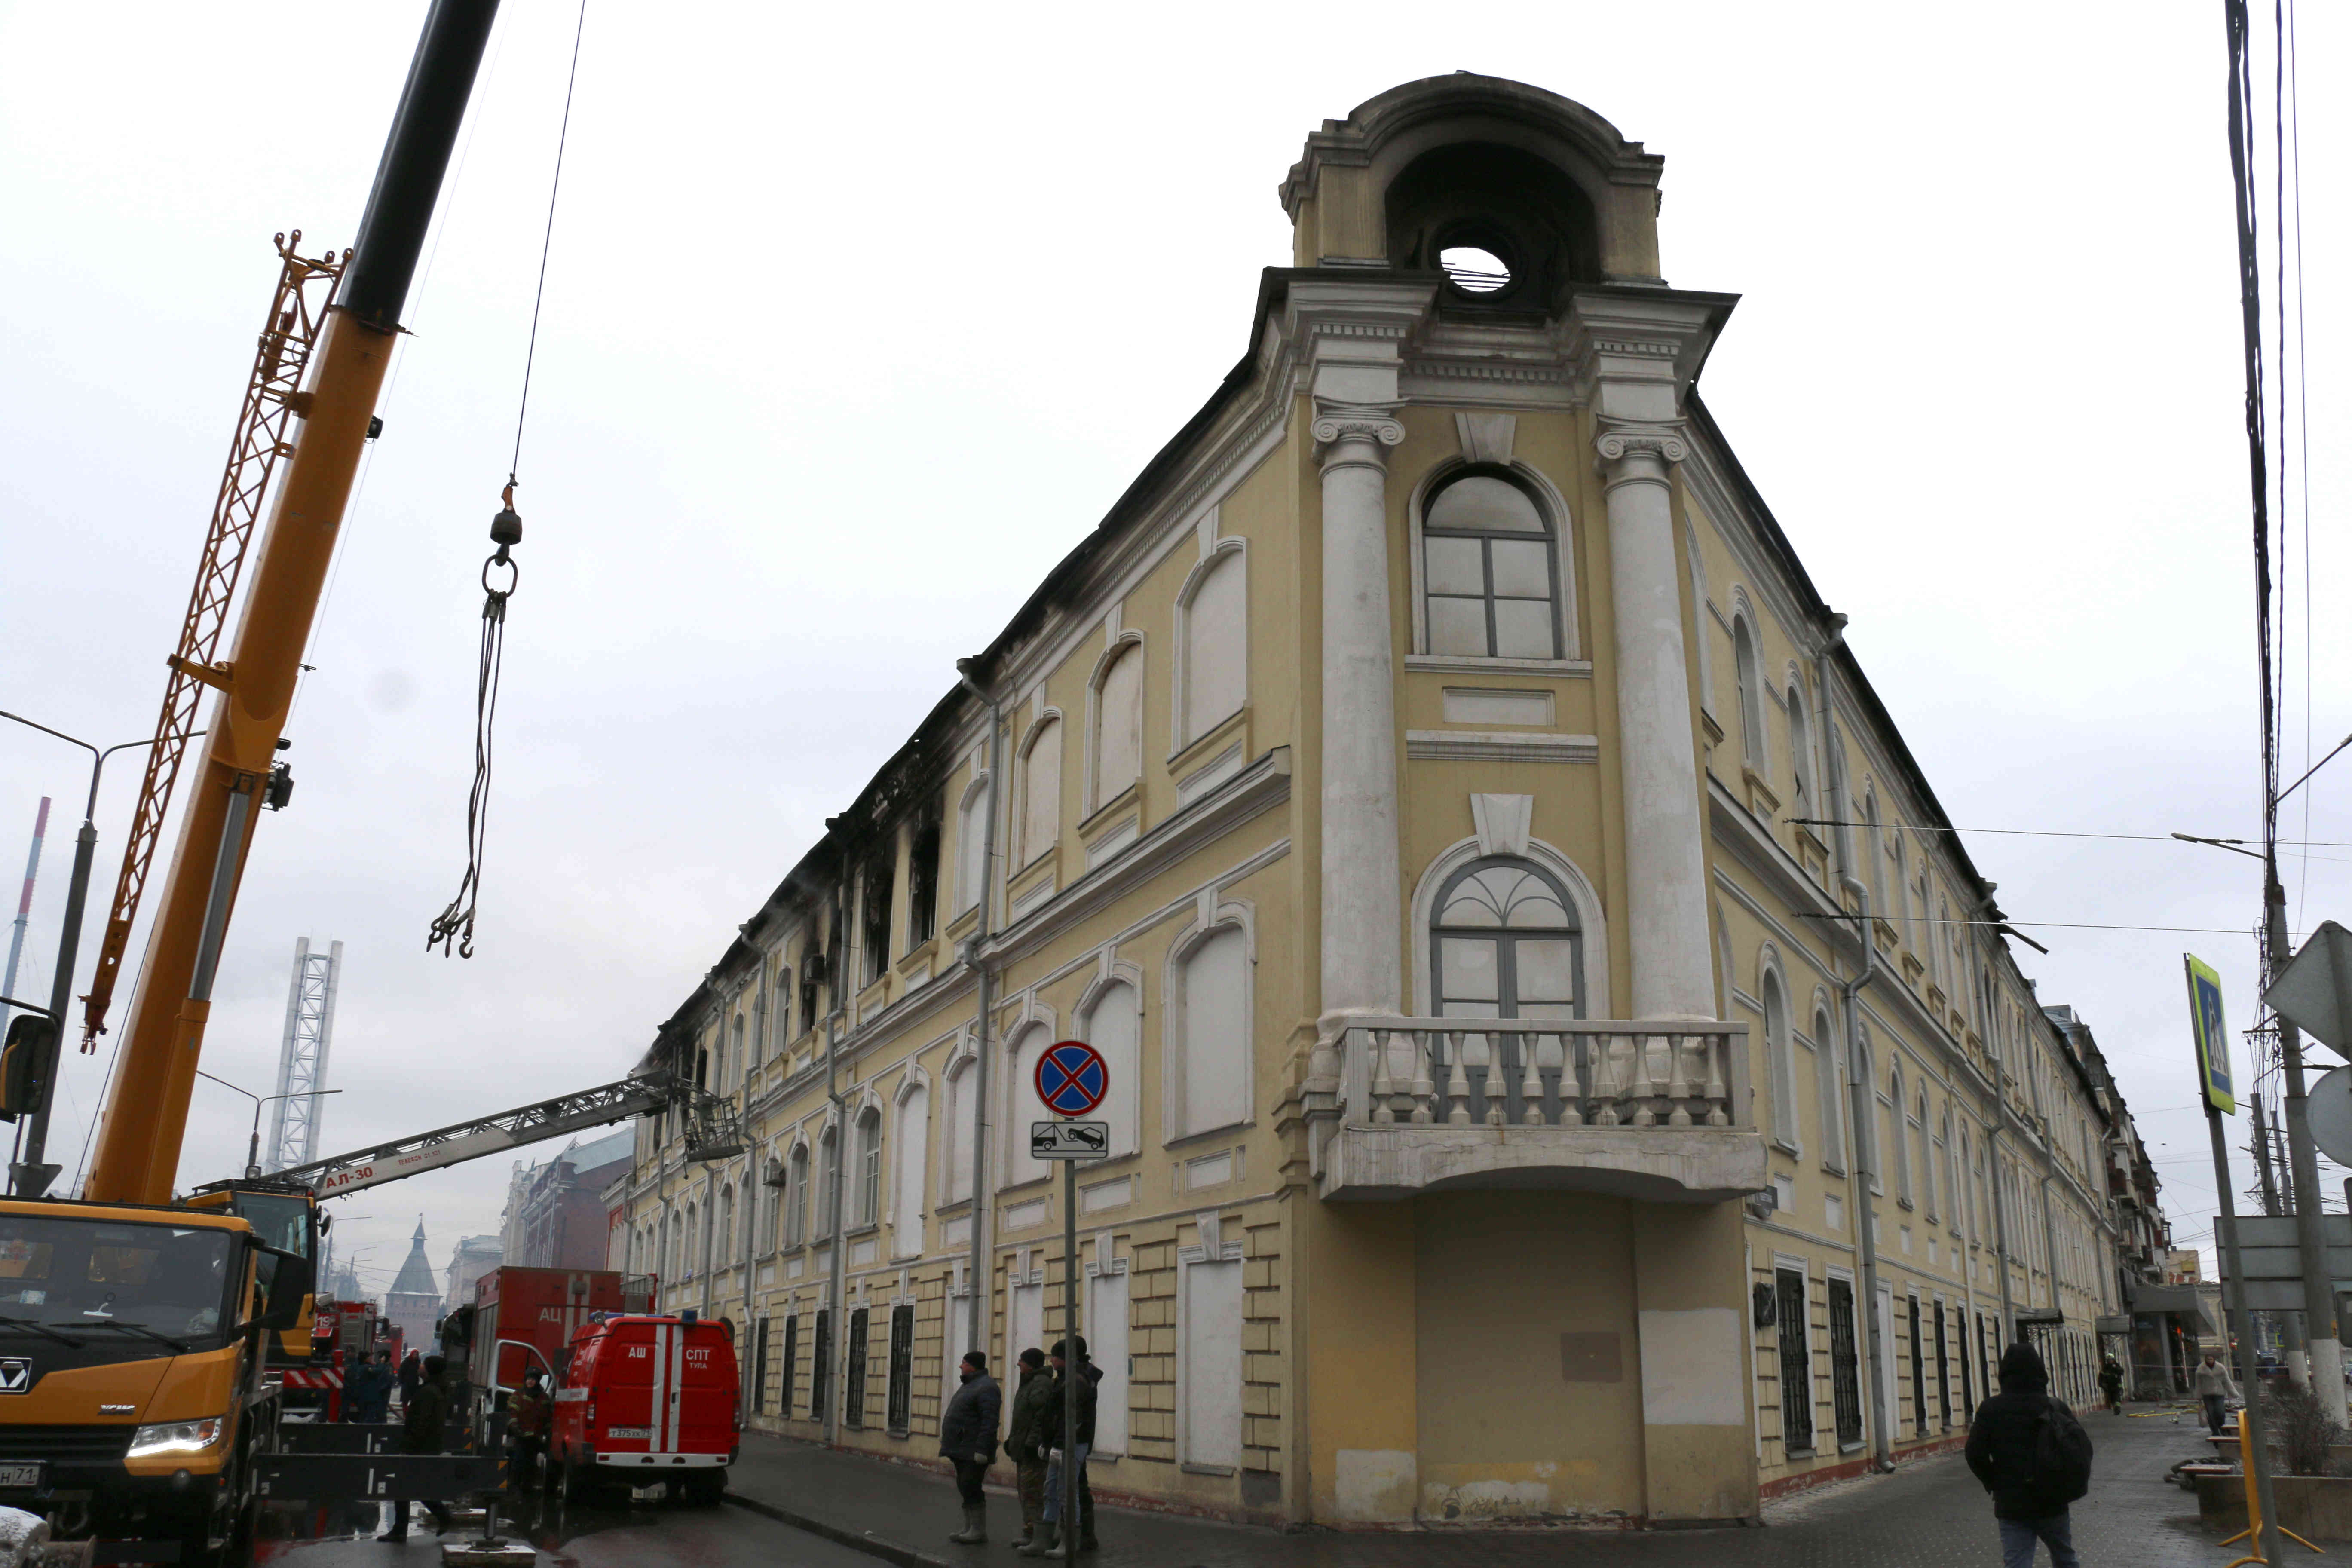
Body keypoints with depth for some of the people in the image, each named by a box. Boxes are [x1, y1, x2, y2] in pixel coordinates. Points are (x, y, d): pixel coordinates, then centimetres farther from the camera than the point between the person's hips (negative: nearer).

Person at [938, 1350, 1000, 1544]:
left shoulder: (986, 1387, -15)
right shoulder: (970, 1386, 20)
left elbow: (989, 1421, -22)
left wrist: (981, 1450, -27)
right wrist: (950, 1445, 22)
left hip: (974, 1451, -11)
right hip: (962, 1450, 11)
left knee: (970, 1488, -11)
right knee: (965, 1487, 12)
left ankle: (979, 1530, -6)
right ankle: (970, 1528, 17)